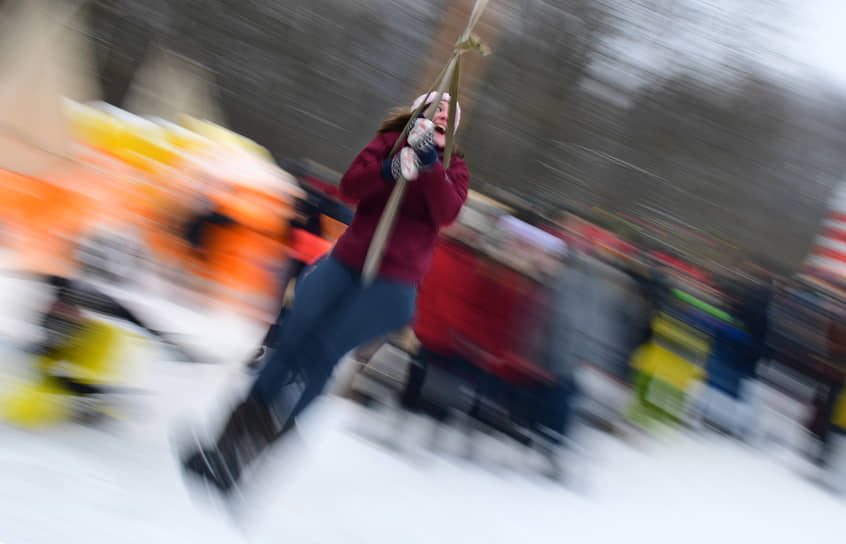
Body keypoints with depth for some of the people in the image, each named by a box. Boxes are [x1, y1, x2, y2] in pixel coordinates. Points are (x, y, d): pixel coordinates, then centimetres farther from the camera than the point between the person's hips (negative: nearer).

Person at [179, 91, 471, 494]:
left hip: (394, 284, -2)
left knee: (320, 353, -18)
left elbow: (447, 212, -10)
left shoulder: (453, 169, 11)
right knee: (292, 339, -17)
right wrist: (391, 169, -21)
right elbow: (350, 184, -5)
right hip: (345, 263, 2)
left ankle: (238, 456, -22)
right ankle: (227, 440, -14)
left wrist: (429, 163, -20)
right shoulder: (388, 143, 12)